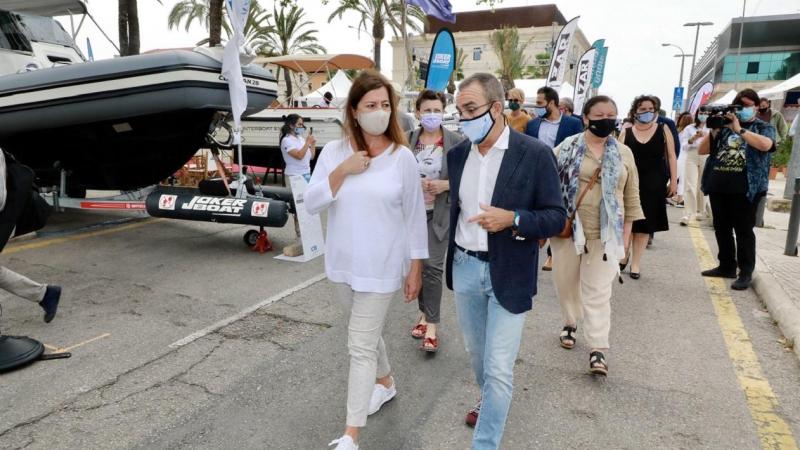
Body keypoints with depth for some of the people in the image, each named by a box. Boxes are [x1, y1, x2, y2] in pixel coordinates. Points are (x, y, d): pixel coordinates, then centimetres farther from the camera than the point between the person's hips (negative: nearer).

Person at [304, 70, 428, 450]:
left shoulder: (402, 157, -9)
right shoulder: (334, 151, -3)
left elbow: (414, 216, -4)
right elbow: (311, 204, -7)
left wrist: (415, 268, -3)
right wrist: (342, 171, -19)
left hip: (381, 267, -4)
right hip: (342, 263, 4)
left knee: (361, 346, -2)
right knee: (368, 332, 23)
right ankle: (385, 382, 50)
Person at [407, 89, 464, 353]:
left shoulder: (456, 141, -5)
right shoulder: (407, 140, 1)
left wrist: (446, 185, -17)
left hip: (440, 213, -3)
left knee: (433, 266, -7)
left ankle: (431, 325, 2)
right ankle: (424, 313, 30)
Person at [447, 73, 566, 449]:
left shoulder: (535, 154, -12)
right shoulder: (457, 154, 2)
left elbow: (556, 217, -11)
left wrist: (513, 219, -25)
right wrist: (448, 255, 6)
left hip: (508, 275, -5)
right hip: (465, 268, 5)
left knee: (499, 369, -1)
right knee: (477, 352, 23)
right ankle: (489, 400, 51)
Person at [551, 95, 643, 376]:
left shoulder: (624, 153, 6)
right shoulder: (566, 148, -2)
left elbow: (631, 197, 10)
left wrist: (626, 233, 7)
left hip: (604, 234, 1)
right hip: (567, 229, 0)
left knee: (598, 292, 0)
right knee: (566, 283, 12)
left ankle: (598, 350, 3)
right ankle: (570, 324, 37)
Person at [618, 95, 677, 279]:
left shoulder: (663, 129, 4)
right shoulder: (626, 132, 1)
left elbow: (671, 156, 5)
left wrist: (673, 181, 0)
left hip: (653, 184, 1)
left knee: (645, 223, 6)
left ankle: (636, 262, 17)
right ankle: (623, 254, 27)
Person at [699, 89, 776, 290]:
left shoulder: (764, 127, 4)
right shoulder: (725, 126, 13)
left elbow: (765, 145, -20)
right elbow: (702, 150, 9)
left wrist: (739, 129, -17)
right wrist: (714, 131, -5)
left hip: (745, 189, -5)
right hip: (718, 187, 5)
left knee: (743, 230, -2)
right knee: (722, 228, 11)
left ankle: (746, 272, 6)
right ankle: (726, 266, 24)